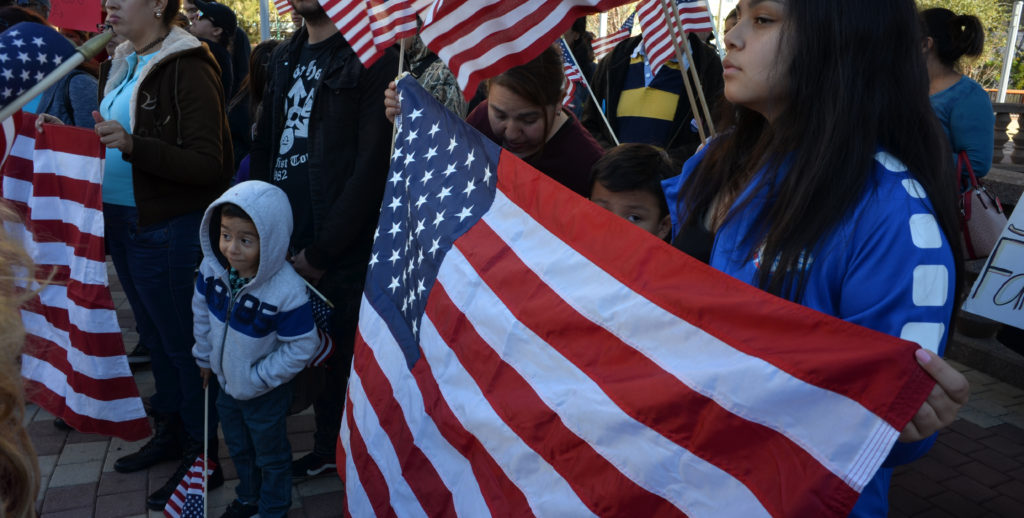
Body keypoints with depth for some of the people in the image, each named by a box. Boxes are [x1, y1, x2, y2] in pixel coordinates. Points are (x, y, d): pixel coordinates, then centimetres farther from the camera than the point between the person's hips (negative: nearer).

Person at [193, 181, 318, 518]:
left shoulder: (287, 292, -36)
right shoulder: (212, 267, -19)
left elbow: (301, 348, -26)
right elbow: (202, 310, 1)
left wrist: (256, 379, -19)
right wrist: (204, 356, 9)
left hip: (265, 393, -6)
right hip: (227, 382, 6)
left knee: (270, 457, 19)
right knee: (238, 448, 30)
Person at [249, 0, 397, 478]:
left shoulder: (374, 54, -9)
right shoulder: (284, 58, 15)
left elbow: (373, 165, -15)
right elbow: (263, 147, 19)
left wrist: (321, 252, -13)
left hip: (342, 254, -6)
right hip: (287, 244, 6)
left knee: (344, 355, 5)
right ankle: (327, 447, 34)